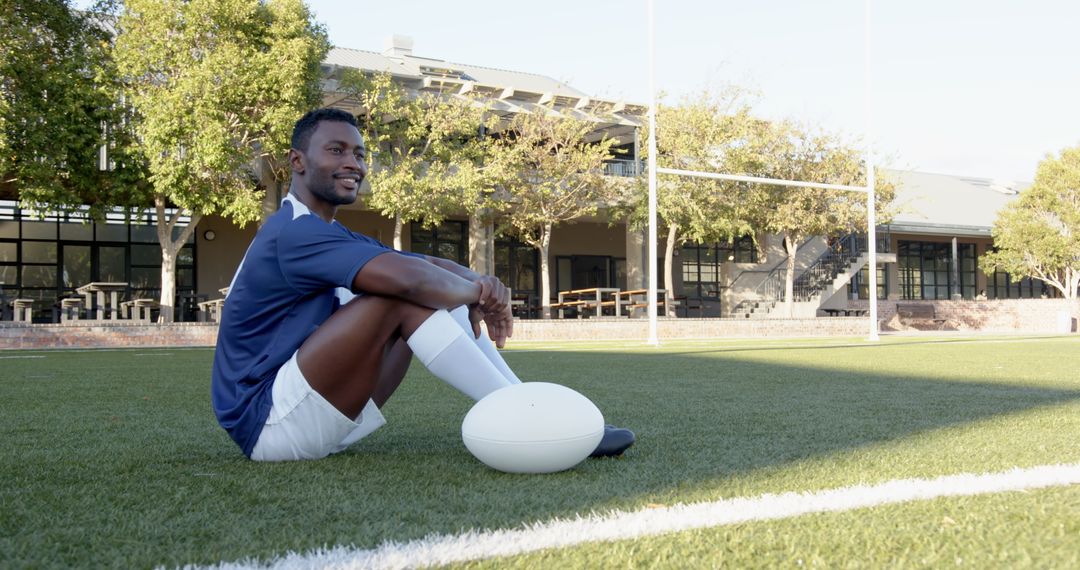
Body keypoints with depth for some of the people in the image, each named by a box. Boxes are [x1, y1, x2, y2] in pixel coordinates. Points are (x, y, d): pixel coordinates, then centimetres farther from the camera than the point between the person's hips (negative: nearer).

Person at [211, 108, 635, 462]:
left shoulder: (333, 238, 17)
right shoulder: (295, 232, -17)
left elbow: (436, 266, 9)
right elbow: (410, 277, -33)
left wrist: (479, 287, -14)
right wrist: (477, 291, -13)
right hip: (266, 425, -10)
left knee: (439, 295, 4)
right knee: (406, 296, -23)